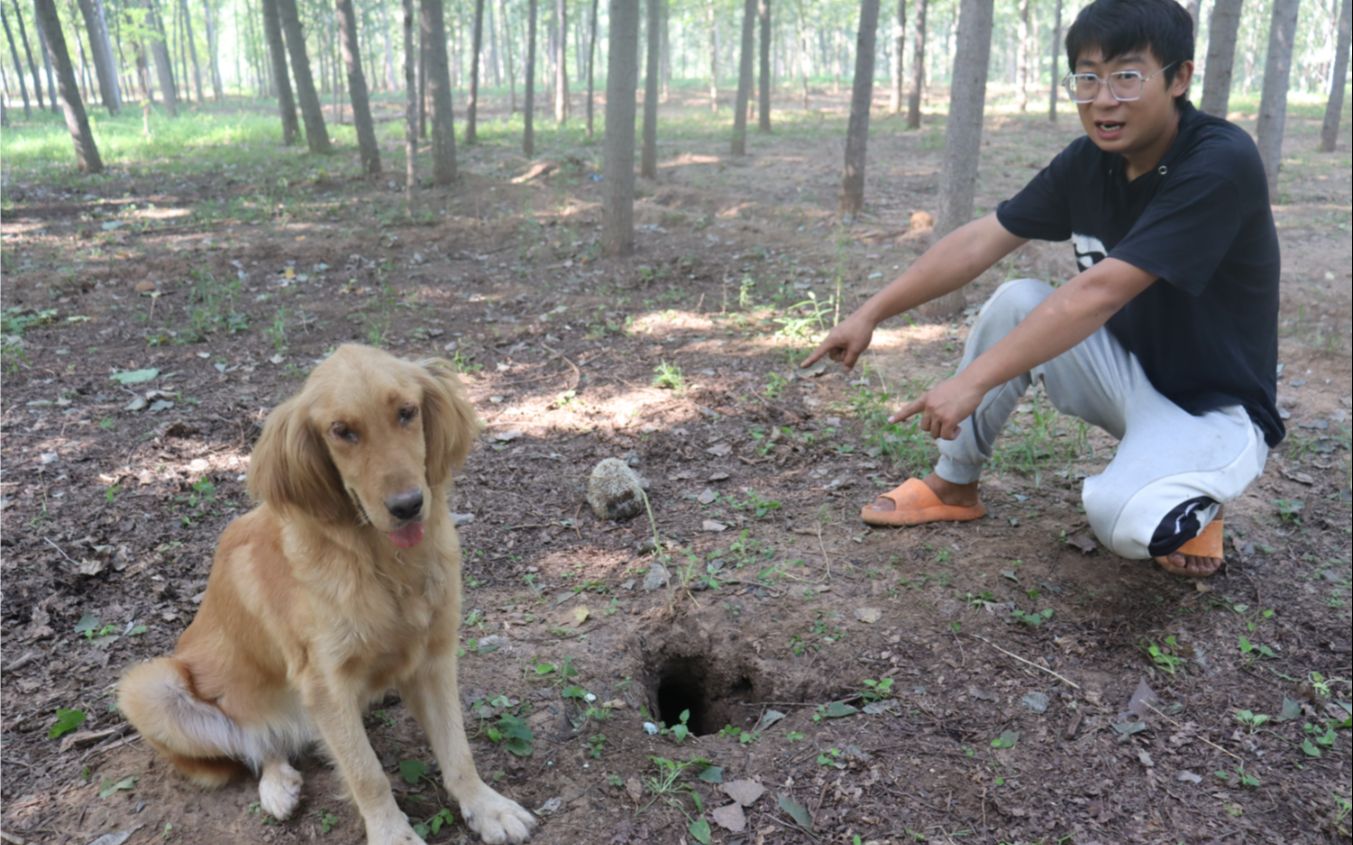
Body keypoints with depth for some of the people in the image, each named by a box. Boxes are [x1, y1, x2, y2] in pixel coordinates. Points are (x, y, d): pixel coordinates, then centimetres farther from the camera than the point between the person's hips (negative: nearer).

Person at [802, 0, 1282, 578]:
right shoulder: (1088, 161, -5)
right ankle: (954, 486, 2)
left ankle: (1186, 507, 3)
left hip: (1217, 409, -7)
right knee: (1018, 301, -14)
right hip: (1132, 376, 7)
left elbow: (1097, 294, -34)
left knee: (1122, 518, -35)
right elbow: (980, 240, -4)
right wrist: (870, 314, -9)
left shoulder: (1221, 163, -26)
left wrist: (973, 382, -35)